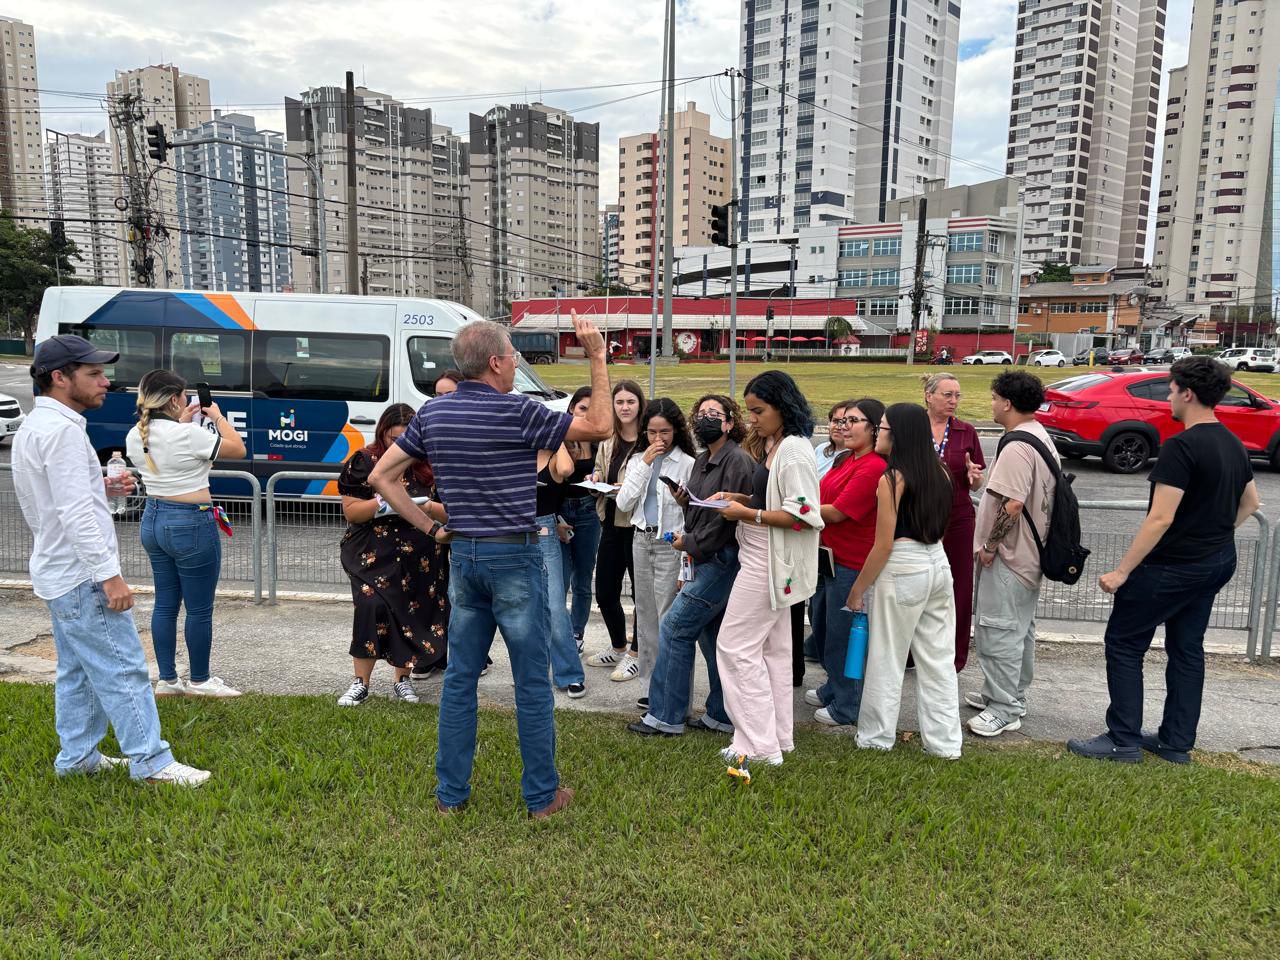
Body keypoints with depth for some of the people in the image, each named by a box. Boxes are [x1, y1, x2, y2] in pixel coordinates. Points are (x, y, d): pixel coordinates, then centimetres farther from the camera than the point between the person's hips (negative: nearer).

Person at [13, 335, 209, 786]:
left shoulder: (33, 426, 14)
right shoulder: (61, 429, -19)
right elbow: (75, 513, -24)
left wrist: (100, 488, 10)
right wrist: (110, 575, -24)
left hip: (58, 574, 11)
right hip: (82, 578, -11)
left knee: (77, 671, 17)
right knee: (123, 669, -5)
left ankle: (76, 756, 25)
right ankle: (151, 761, 0)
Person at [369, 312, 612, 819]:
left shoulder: (432, 413, 4)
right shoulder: (518, 411, -14)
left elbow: (381, 476, 8)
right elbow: (599, 427, -7)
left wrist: (428, 527, 8)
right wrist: (597, 357, -3)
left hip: (462, 555, 6)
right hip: (514, 557, -5)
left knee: (460, 676, 13)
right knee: (532, 681, 5)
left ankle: (450, 791, 22)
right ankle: (542, 795, 16)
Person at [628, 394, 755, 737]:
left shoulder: (737, 461, -13)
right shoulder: (701, 462, 15)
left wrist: (690, 542, -11)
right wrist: (685, 502, 1)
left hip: (722, 560, -9)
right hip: (704, 560, 9)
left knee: (674, 628, -7)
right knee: (712, 634, 12)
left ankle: (665, 716, 3)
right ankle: (722, 715, 22)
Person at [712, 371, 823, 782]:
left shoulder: (794, 449, -18)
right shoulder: (774, 446, 13)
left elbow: (804, 514, -24)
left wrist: (747, 515, -22)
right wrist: (741, 498, 5)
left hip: (770, 563, -10)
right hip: (765, 560, 10)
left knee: (736, 645, -5)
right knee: (771, 648, 15)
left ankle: (759, 744, 3)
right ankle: (777, 738, 25)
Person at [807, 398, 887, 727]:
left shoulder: (874, 468, -20)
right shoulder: (848, 461, 12)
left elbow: (837, 512, -20)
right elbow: (823, 498, 17)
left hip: (851, 564, -10)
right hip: (830, 557, 10)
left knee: (841, 635, 3)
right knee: (823, 626, 21)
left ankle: (847, 707, 19)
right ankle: (833, 689, 39)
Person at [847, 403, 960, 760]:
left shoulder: (892, 479, -15)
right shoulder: (938, 472, 6)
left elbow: (884, 545, -15)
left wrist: (857, 590, -7)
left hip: (903, 569, -7)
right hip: (938, 563, 7)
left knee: (886, 659, 6)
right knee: (938, 660, 12)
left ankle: (876, 738, 19)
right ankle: (944, 742, 20)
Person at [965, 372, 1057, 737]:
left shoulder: (1017, 447, -23)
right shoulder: (1043, 438, 11)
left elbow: (1011, 504, -30)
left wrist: (990, 545, -18)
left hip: (1008, 556, -11)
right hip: (1030, 553, 11)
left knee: (999, 632, -2)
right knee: (1021, 628, 19)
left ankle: (1004, 709, 6)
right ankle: (1013, 695, 32)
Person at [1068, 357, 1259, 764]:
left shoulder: (1181, 447, -22)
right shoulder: (1233, 444, 6)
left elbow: (1161, 519, -25)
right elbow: (1250, 502, 21)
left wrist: (1121, 571, -21)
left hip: (1173, 566, -9)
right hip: (1218, 563, 9)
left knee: (1123, 643, 2)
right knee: (1187, 648, 16)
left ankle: (1123, 741, 7)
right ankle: (1177, 742, 24)